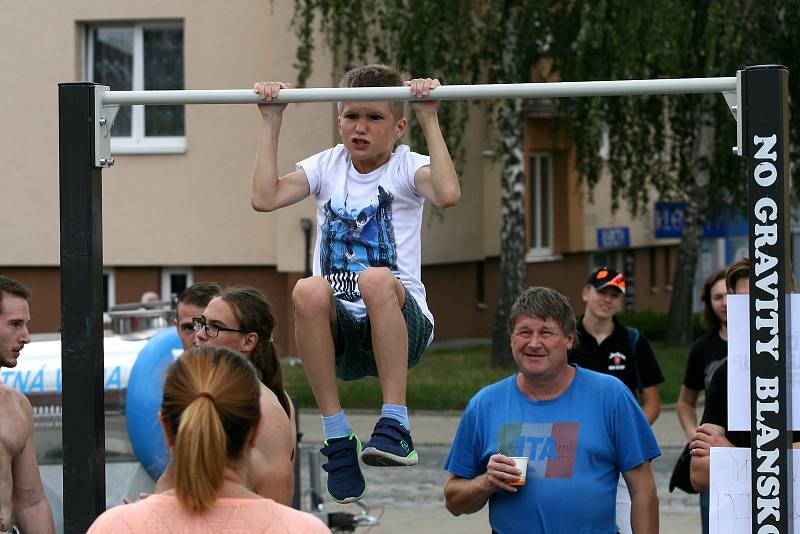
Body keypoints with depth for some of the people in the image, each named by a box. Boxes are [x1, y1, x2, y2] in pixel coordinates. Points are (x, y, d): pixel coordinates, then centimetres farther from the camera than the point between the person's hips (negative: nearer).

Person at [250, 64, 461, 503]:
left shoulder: (406, 167, 3)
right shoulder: (327, 166, 12)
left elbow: (447, 194, -21)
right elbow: (265, 198, -4)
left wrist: (429, 119, -19)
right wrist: (271, 123, -3)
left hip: (401, 328, -3)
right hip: (339, 335, 3)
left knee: (377, 279, -36)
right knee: (309, 290, -32)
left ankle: (395, 424, -33)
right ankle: (337, 437, -25)